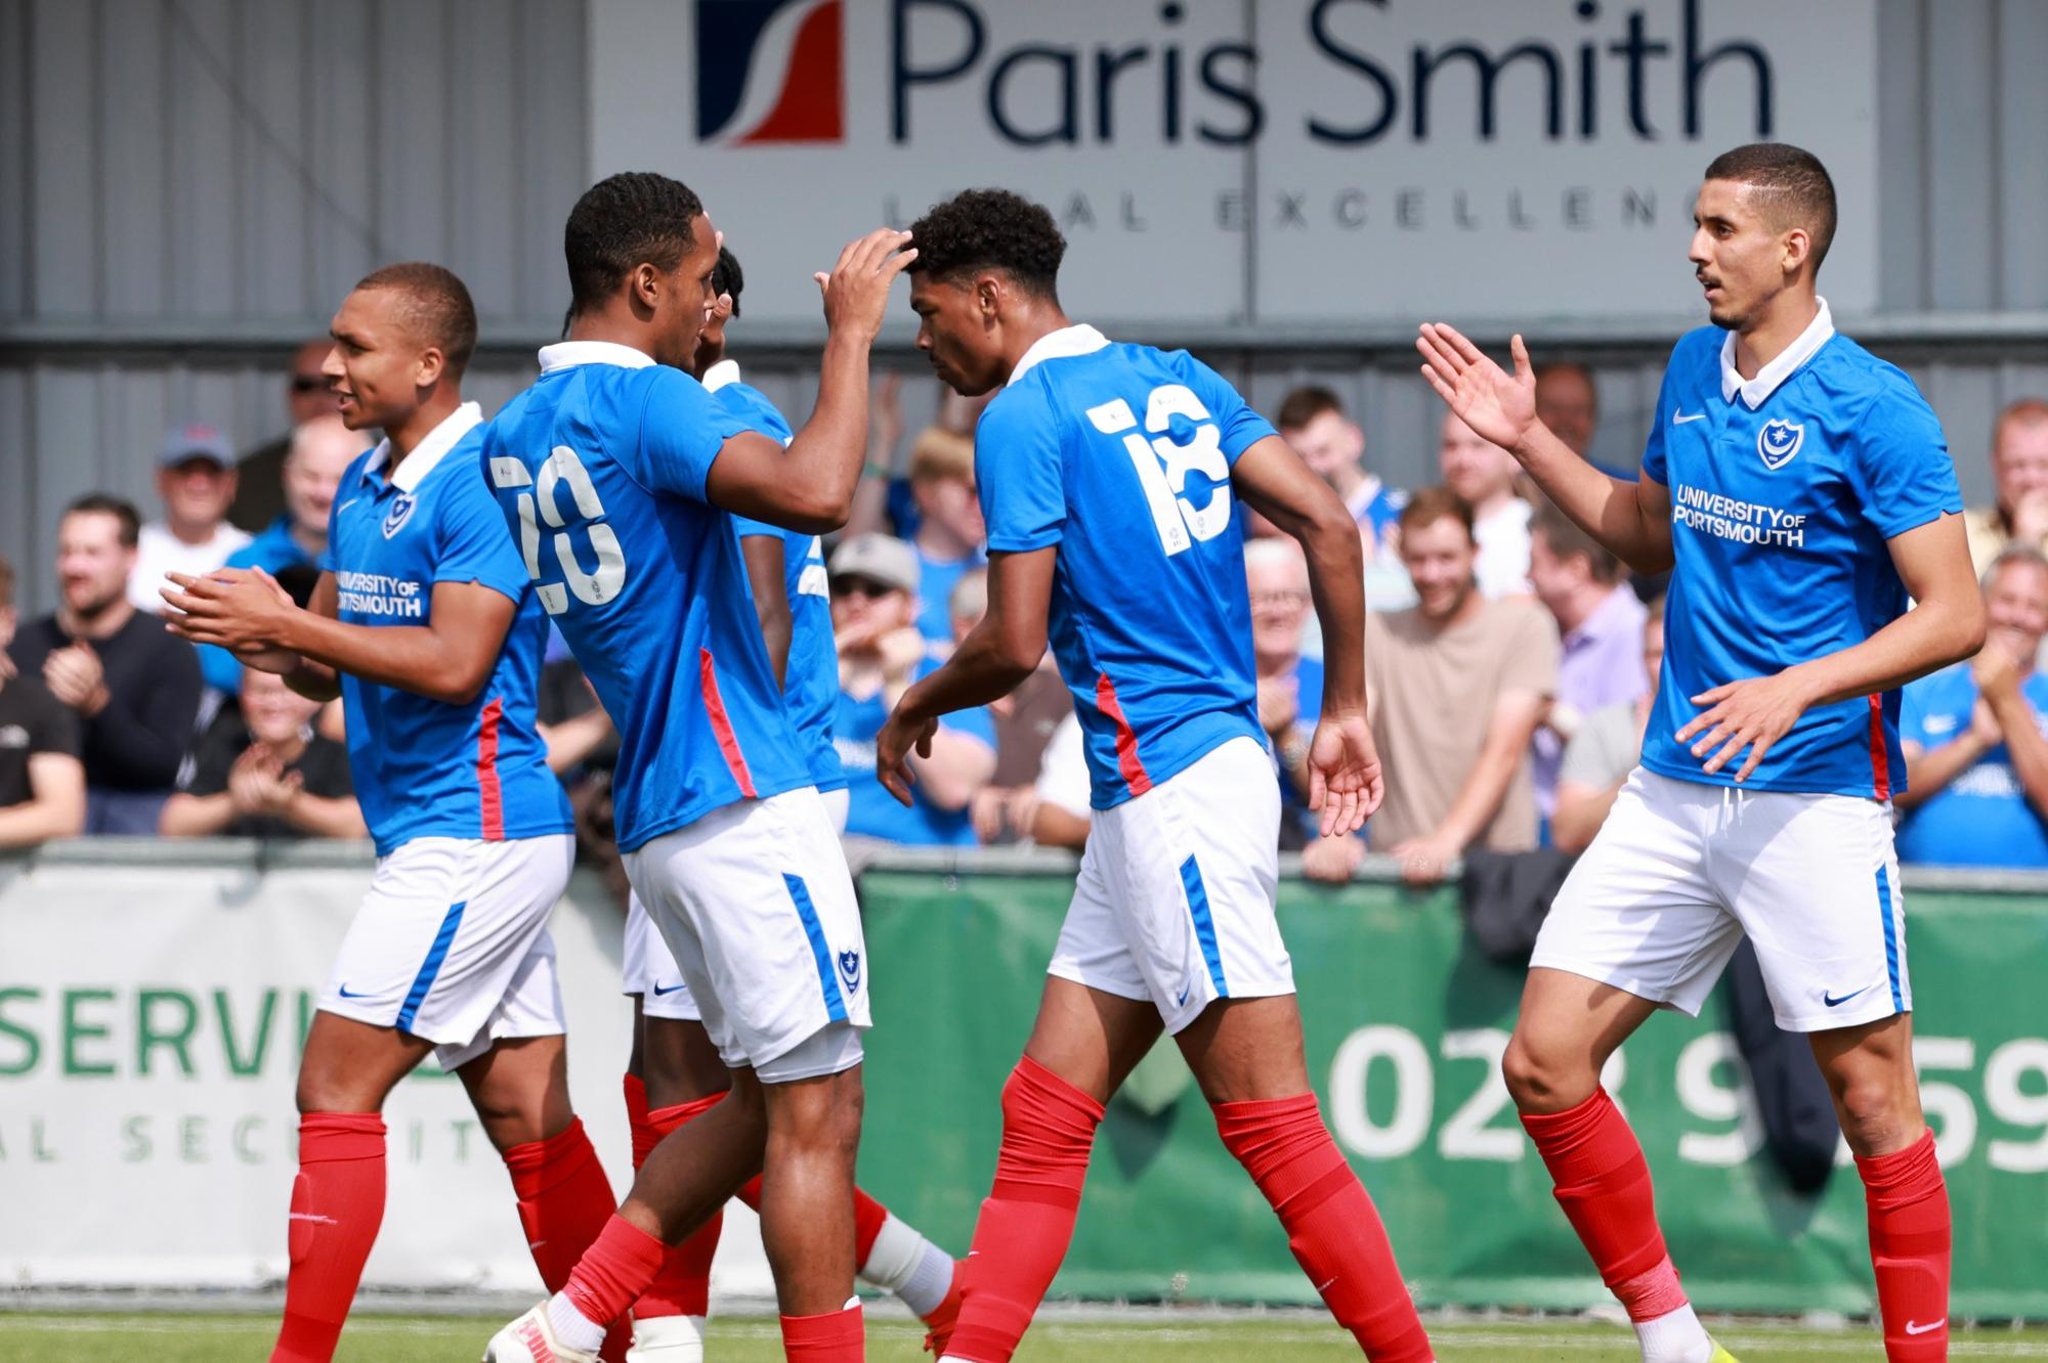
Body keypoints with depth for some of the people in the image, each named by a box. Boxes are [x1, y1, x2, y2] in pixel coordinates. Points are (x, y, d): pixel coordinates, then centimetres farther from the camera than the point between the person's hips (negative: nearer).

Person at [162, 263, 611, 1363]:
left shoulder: (478, 484, -14)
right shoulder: (362, 488, 14)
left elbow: (455, 663, -22)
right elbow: (323, 669, 17)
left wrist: (288, 624, -21)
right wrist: (267, 635, -5)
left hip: (473, 835, -9)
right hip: (452, 835, 9)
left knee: (336, 1086, -11)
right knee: (530, 1119, 8)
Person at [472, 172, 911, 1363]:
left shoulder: (518, 429, 13)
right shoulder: (643, 402, -15)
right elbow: (816, 492, -30)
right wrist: (851, 333, -19)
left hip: (658, 812, 10)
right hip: (744, 799, -10)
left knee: (769, 1102, 16)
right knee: (816, 1110, -7)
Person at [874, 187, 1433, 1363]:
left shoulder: (1024, 418, -9)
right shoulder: (1172, 381, 14)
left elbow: (1015, 644, -13)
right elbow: (1329, 525, 8)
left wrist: (918, 709, 7)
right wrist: (1347, 712, 12)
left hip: (1172, 789, -9)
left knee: (1276, 1131, -8)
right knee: (1045, 1114, 9)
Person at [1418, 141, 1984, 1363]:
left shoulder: (1870, 408, -12)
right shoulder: (1692, 371, 10)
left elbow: (1956, 615, -16)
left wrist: (1799, 688, -26)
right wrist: (1527, 439, 17)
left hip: (1816, 793, -7)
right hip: (1674, 792, 7)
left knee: (1874, 1101, -4)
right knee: (1545, 1064, 1)